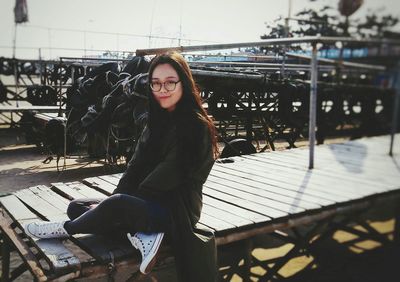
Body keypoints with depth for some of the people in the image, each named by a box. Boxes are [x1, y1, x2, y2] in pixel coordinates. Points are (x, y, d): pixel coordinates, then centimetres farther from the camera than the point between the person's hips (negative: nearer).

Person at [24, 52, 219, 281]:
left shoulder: (196, 126, -16)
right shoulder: (156, 120, 8)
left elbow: (165, 179, -20)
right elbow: (136, 166, 3)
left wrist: (112, 204, -17)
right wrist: (109, 203, -11)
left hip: (177, 209, -8)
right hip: (148, 201, 8)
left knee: (117, 205, -32)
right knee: (76, 207, 2)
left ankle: (67, 229, -3)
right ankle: (140, 235, -17)